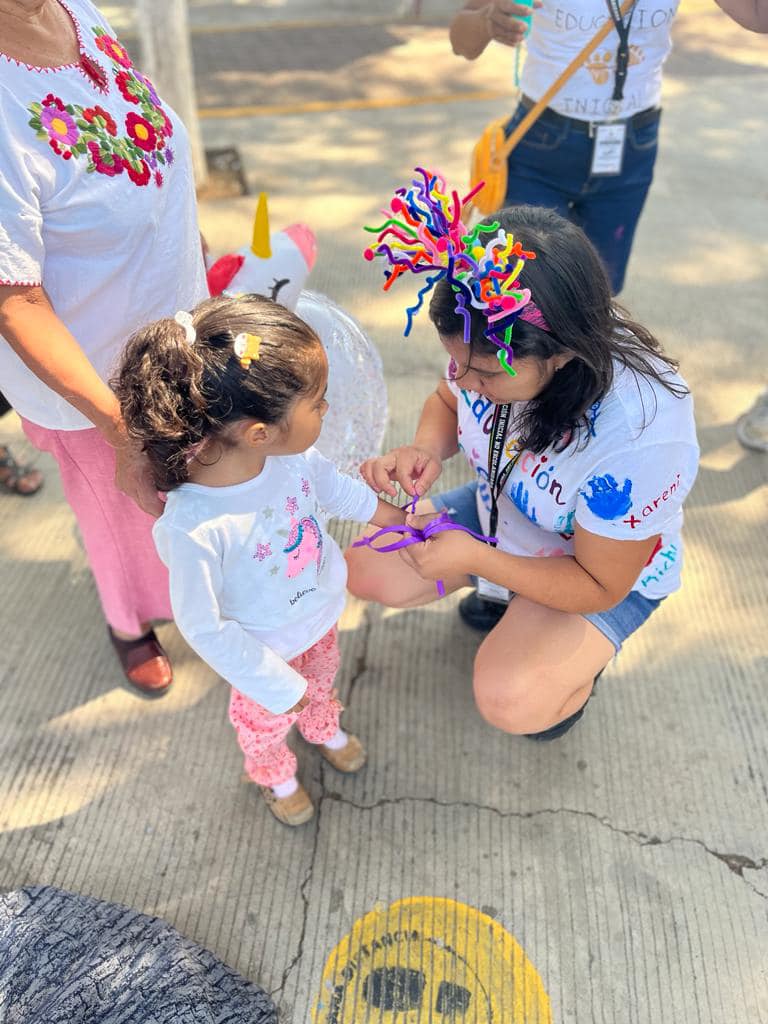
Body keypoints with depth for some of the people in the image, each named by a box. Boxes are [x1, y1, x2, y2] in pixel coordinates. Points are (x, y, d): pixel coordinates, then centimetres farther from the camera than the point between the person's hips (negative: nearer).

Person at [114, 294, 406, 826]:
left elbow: (327, 481, -2)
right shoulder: (195, 528, -44)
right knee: (267, 718, 29)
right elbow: (203, 628, -29)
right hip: (267, 646, -5)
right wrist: (280, 686, -19)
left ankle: (325, 728, 71)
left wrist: (379, 508, 12)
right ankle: (276, 776, 64)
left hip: (321, 606, 5)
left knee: (322, 677, 36)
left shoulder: (288, 449, -27)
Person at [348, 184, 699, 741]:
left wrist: (476, 559, -34)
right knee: (364, 570, -3)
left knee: (510, 703, -27)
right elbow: (447, 403, 0)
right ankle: (510, 605, 20)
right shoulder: (498, 348, -24)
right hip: (497, 513, 6)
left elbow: (600, 586, -26)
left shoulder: (640, 439, -40)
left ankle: (578, 669, 13)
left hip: (605, 571, -5)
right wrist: (426, 450, -23)